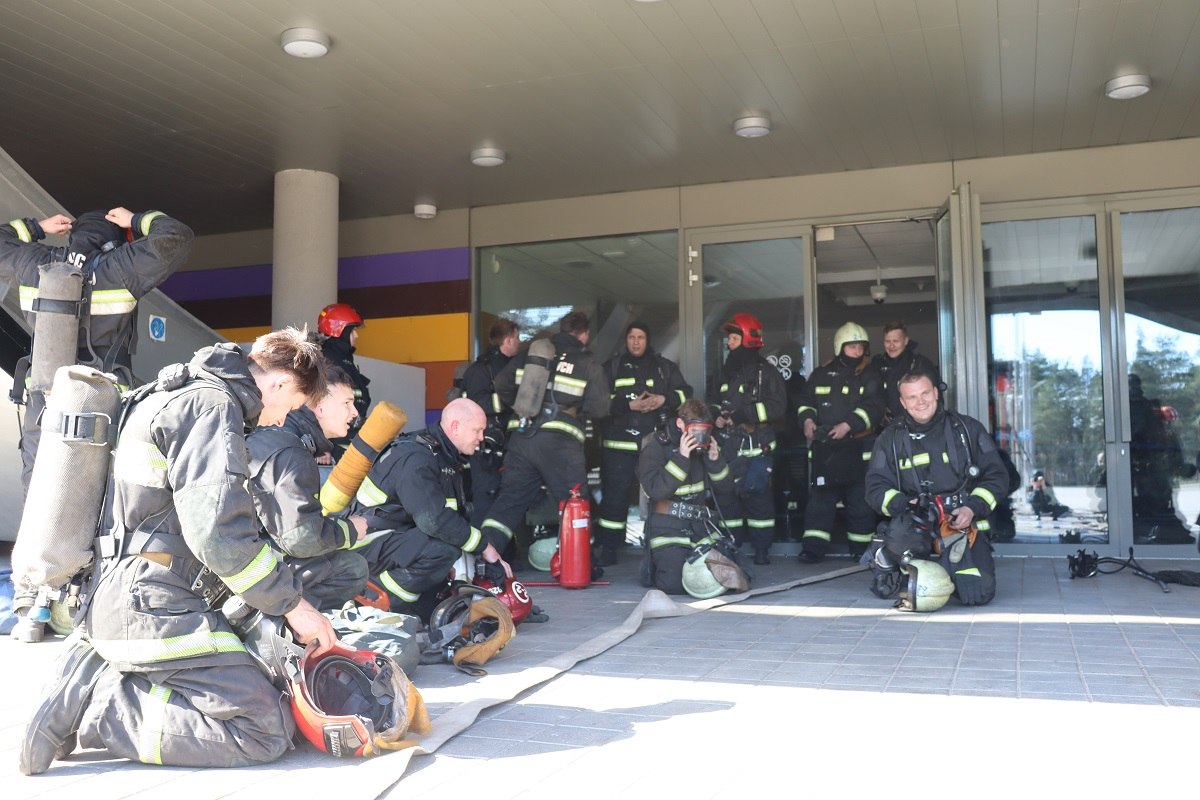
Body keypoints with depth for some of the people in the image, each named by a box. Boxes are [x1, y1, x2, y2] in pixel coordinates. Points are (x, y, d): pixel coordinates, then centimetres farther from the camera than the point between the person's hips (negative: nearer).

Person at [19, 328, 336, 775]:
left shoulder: (179, 395, 20)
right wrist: (293, 604, -13)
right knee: (267, 729, -15)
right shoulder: (211, 405, -13)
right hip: (155, 605, -11)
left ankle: (94, 673, 7)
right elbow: (218, 530, -23)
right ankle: (94, 705, -12)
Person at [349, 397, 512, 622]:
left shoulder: (444, 456, 10)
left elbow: (458, 517, 10)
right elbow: (433, 519, -33)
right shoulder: (416, 458, -22)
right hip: (370, 543, -10)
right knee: (444, 548, -30)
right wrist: (484, 547, -23)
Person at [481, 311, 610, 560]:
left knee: (510, 499, 10)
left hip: (521, 437, 4)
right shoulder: (588, 363, 1)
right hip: (559, 443, -4)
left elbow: (502, 385, 10)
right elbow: (599, 408, -5)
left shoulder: (531, 353, 12)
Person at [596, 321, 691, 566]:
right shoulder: (612, 367, 11)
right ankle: (606, 550, 6)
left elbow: (685, 393, 10)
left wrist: (664, 399, -9)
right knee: (615, 496, -2)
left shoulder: (665, 367, 14)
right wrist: (629, 405, -13)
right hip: (619, 443, -1)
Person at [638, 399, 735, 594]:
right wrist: (681, 458, -23)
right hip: (667, 527, -5)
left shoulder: (705, 447, 9)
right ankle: (652, 567, 14)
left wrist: (715, 460, -8)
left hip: (700, 526, 5)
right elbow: (656, 490, -21)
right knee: (674, 584, -19)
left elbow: (726, 492, 7)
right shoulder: (656, 448, -7)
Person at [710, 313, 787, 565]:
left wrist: (743, 414, -18)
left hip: (756, 445, -6)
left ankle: (761, 548, 2)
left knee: (757, 495, -6)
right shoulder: (727, 371, 18)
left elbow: (776, 407, -11)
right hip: (729, 445, 6)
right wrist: (717, 416, 8)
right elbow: (717, 401, 30)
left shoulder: (766, 372, -2)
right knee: (727, 495, 5)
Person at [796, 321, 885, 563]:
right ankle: (813, 548, 6)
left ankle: (861, 549, 14)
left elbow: (874, 407, -8)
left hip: (858, 447, -2)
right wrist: (807, 419, -2)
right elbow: (807, 401, 19)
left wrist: (848, 426, -18)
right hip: (824, 446, 2)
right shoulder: (821, 374, 13)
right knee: (820, 498, 2)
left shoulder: (870, 375, 3)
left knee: (860, 501, 3)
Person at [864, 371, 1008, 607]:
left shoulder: (969, 429, 9)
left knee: (977, 594, -16)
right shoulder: (891, 438, 9)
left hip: (962, 524, 1)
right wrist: (905, 505, -16)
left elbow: (997, 476, 8)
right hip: (916, 525, -1)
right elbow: (876, 487, 4)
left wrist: (972, 508, -9)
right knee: (900, 536, -38)